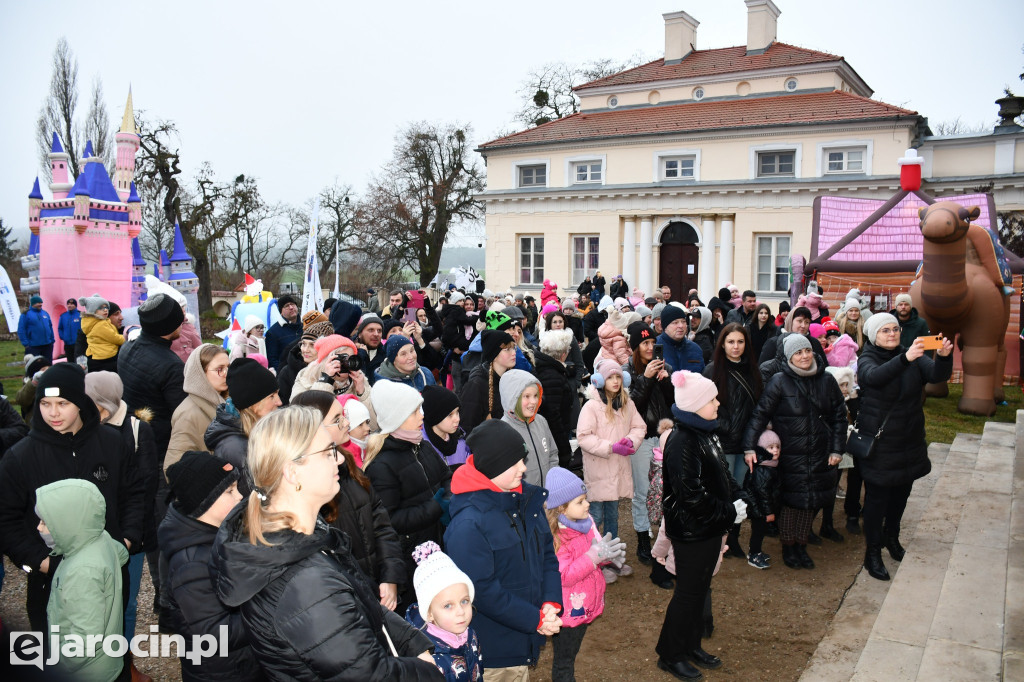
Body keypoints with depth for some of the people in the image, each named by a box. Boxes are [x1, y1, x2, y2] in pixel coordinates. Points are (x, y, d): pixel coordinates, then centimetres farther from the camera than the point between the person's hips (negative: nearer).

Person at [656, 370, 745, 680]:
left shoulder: (705, 434, 5)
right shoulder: (682, 442, -24)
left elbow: (722, 473, 15)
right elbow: (692, 496, -27)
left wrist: (736, 499, -1)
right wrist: (730, 513, -18)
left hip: (711, 528, 9)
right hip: (691, 531, -9)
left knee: (700, 588, 20)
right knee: (688, 593, 5)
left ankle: (691, 646, 37)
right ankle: (670, 655, 22)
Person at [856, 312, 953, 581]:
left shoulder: (913, 356, 0)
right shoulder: (867, 360, -12)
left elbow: (937, 375, -16)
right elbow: (875, 377, -36)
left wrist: (944, 356, -38)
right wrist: (905, 359, -51)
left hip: (909, 438, 5)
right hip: (879, 441, -5)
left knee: (901, 492, 18)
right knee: (877, 495, 1)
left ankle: (891, 537, 40)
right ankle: (873, 552, 12)